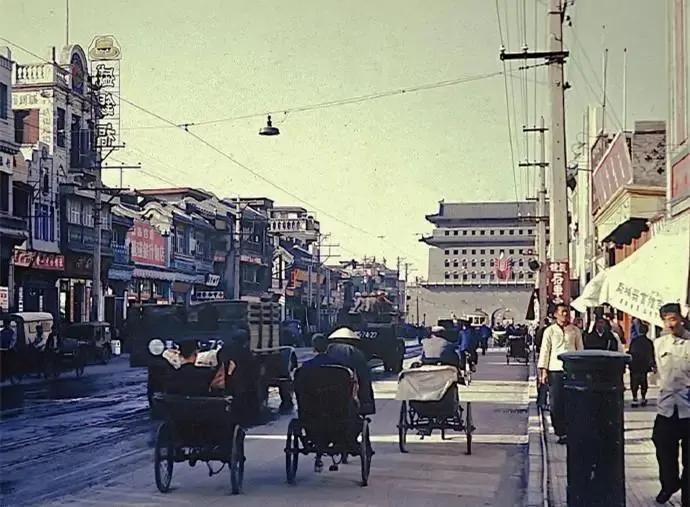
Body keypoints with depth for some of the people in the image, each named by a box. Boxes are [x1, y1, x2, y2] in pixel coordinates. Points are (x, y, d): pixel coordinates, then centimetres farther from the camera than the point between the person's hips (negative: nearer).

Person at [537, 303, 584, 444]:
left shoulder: (575, 331, 10)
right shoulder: (549, 331, 5)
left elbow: (580, 350, 14)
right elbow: (544, 351, 4)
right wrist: (543, 370, -2)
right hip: (555, 370, -1)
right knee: (556, 404, -2)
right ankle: (560, 432, 6)